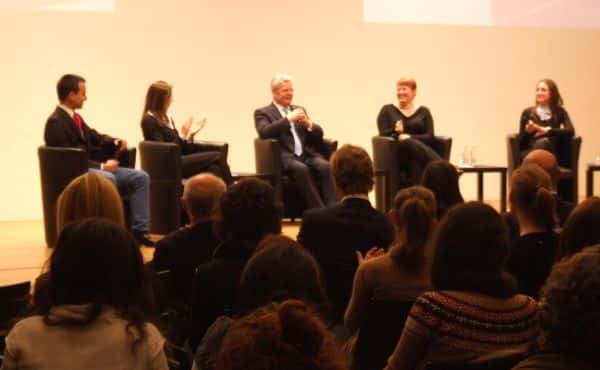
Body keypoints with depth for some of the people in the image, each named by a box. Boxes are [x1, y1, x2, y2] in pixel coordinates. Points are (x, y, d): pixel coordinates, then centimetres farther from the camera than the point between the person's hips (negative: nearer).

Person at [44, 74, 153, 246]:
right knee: (108, 179, -40)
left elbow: (94, 137, 26)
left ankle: (139, 230, -9)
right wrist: (102, 166, -20)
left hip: (92, 167, 10)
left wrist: (115, 141, 4)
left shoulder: (75, 117, 16)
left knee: (141, 177, -4)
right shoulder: (56, 122, -13)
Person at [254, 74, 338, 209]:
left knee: (325, 166, -29)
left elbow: (319, 134, 19)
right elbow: (264, 132, -9)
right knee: (301, 169, -37)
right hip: (284, 157, -4)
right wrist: (288, 119, -15)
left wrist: (308, 123, -3)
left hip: (308, 154, 4)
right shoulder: (263, 112, 12)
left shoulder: (299, 109, 26)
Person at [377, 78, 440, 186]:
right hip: (397, 154, -1)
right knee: (410, 144, -37)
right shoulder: (387, 110, 16)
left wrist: (410, 137, -15)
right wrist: (395, 131, -18)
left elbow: (430, 137, 2)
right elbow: (383, 135, 5)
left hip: (421, 152, 1)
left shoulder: (423, 111, 15)